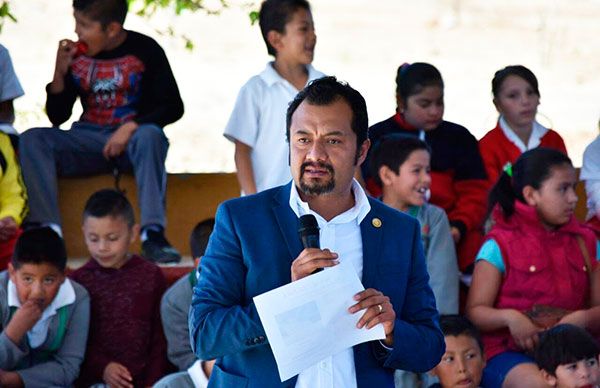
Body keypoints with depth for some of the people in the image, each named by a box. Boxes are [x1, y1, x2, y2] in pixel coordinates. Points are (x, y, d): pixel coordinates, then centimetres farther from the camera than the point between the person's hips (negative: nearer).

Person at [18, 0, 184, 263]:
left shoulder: (145, 50, -3)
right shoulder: (76, 55, 5)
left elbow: (173, 107, -4)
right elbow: (57, 117, 10)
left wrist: (131, 127, -19)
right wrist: (60, 72, -6)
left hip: (133, 139, -3)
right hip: (88, 141, 3)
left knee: (150, 136, -38)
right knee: (32, 140, -20)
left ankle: (153, 234, -44)